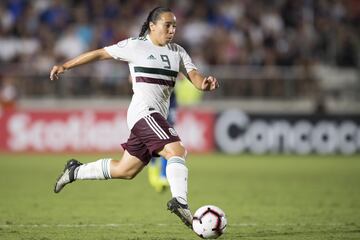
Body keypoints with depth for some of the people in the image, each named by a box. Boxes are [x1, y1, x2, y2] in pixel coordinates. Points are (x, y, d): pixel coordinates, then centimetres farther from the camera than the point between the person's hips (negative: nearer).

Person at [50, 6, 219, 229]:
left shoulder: (177, 52, 13)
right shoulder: (136, 46, -2)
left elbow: (194, 75, 2)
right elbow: (99, 53, 4)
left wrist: (205, 83, -22)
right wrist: (65, 66, 5)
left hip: (158, 118, 7)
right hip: (144, 112, -7)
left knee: (125, 170, 15)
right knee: (177, 151, -25)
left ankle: (75, 171, 31)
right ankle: (180, 201, -37)